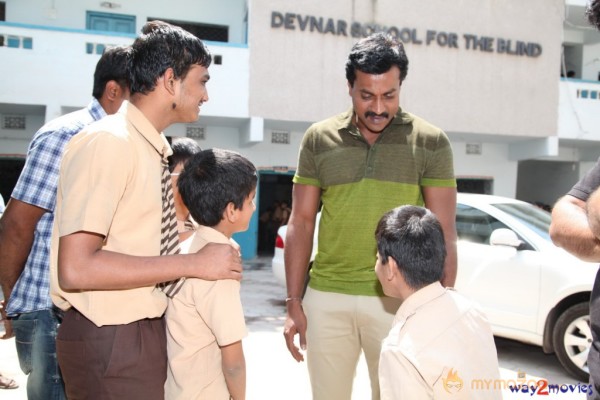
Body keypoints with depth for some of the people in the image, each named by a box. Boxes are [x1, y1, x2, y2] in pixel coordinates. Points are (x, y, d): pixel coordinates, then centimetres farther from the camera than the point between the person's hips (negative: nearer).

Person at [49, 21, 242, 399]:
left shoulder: (154, 148, 7)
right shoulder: (108, 142, -19)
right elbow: (76, 269, -27)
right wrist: (194, 263, -23)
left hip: (146, 329, 9)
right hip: (110, 341, -8)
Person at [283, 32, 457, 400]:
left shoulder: (431, 143, -2)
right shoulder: (319, 140, 3)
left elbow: (444, 234, -2)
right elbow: (301, 224, 5)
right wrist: (294, 303, 2)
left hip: (397, 300, -1)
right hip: (326, 298, 2)